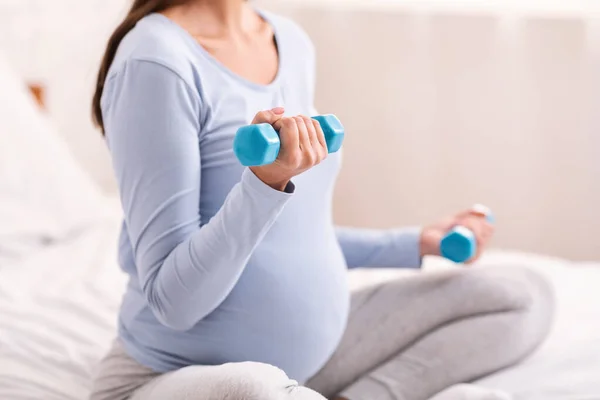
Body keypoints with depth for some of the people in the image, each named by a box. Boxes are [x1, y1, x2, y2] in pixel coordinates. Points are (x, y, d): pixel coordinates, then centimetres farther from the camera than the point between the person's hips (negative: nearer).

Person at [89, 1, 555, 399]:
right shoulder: (157, 61, -20)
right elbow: (173, 300, -22)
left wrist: (416, 244, 17)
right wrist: (266, 181, -36)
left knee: (522, 295, 10)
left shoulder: (293, 43, 4)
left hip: (311, 354, 8)